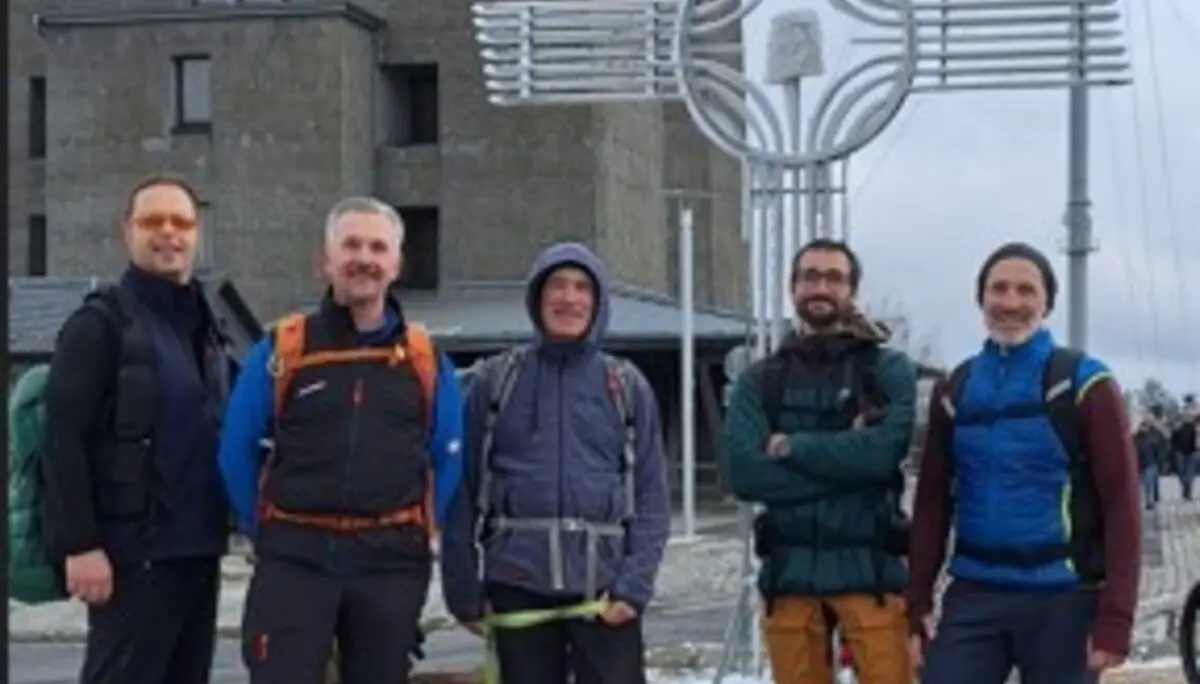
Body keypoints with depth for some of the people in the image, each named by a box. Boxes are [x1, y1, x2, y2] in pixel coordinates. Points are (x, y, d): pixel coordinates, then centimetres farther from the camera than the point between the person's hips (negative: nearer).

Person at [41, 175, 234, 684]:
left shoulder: (203, 324, 17)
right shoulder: (101, 323, -6)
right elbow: (63, 441, -13)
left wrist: (224, 523, 13)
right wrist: (81, 544, -20)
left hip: (198, 548, 8)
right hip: (134, 551, -8)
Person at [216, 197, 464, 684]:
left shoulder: (426, 359, 6)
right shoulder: (281, 350, 1)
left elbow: (449, 458, 13)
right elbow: (236, 451, 6)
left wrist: (419, 528, 7)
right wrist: (264, 530, 5)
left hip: (392, 564, 2)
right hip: (294, 559, -2)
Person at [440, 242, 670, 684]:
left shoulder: (627, 386, 7)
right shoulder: (496, 382, 5)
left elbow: (651, 496, 4)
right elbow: (462, 492, 5)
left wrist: (635, 585, -7)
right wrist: (464, 590, 1)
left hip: (604, 587, 0)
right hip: (519, 585, 0)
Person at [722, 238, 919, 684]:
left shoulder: (889, 369, 3)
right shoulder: (760, 380, 8)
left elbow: (882, 451, -15)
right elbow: (743, 471, -8)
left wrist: (792, 447, -7)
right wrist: (844, 460, -11)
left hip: (868, 567, -2)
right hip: (788, 571, 3)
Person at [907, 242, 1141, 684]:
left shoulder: (1084, 385, -3)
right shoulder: (953, 391, 9)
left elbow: (1121, 503, -7)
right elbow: (932, 501, 11)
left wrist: (1115, 616, -14)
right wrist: (918, 602, 5)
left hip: (1063, 600, -3)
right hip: (973, 597, 3)